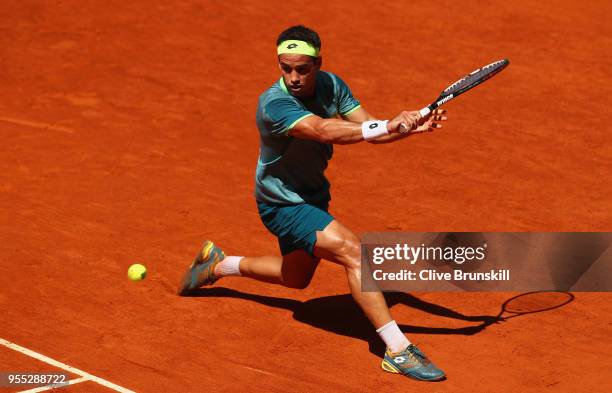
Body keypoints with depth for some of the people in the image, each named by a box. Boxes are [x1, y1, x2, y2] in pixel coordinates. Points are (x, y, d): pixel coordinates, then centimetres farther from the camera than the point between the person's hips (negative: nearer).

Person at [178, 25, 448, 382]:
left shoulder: (331, 85, -9)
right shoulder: (274, 104, -31)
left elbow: (369, 128, -14)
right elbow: (324, 130, -46)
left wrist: (413, 127, -33)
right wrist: (387, 126, -55)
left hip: (312, 197, 8)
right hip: (283, 204, -8)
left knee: (297, 277, 28)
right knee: (353, 250, -27)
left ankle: (218, 263, 48)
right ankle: (398, 350, -27)